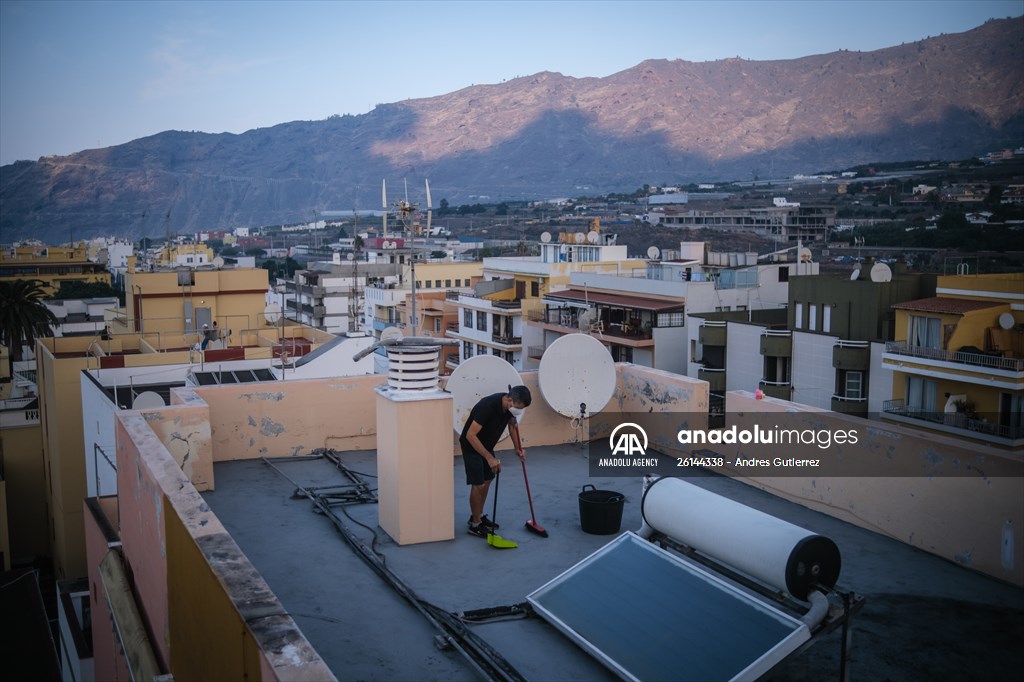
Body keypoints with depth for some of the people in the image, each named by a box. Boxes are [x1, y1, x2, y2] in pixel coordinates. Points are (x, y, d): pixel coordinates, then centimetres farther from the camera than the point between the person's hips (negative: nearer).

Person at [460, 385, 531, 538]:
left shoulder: (509, 406, -12)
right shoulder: (488, 406, -36)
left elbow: (512, 423, 10)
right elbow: (470, 435, -34)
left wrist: (518, 448, 2)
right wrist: (490, 458, -35)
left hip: (486, 445, 8)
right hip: (472, 446, -8)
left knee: (487, 480, 13)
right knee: (478, 484, -6)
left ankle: (478, 516, 27)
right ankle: (474, 524, 5)